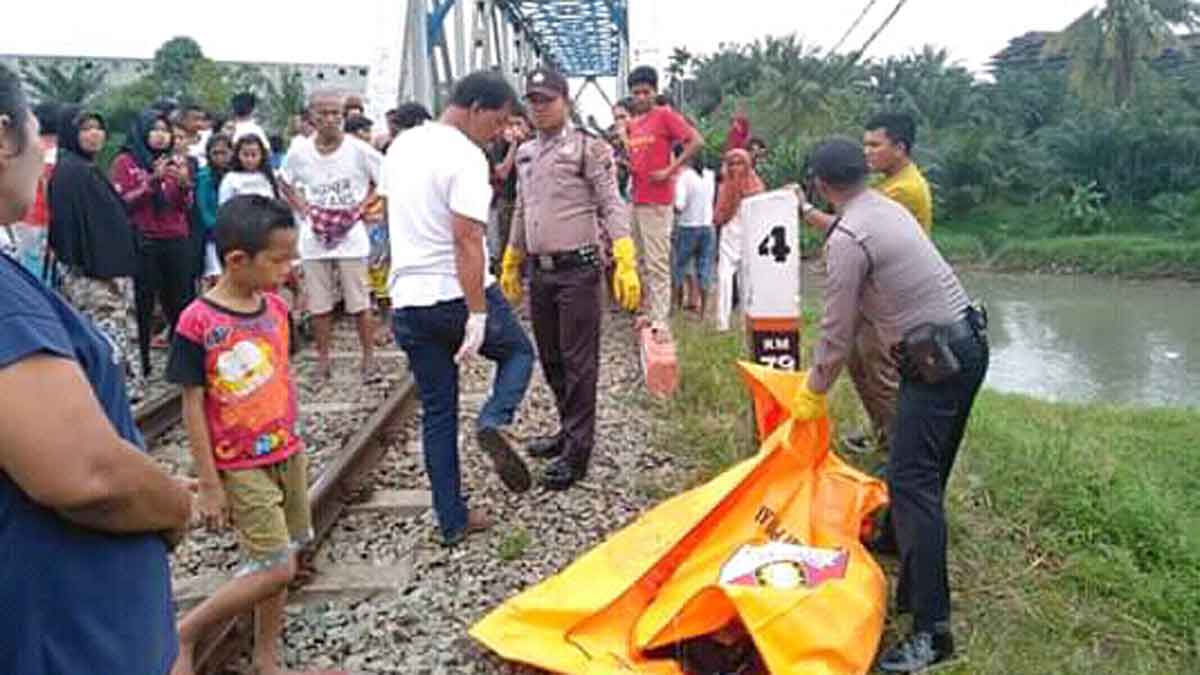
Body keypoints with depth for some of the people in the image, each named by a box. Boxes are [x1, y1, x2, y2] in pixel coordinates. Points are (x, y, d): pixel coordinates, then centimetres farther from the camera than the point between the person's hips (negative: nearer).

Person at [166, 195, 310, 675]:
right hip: (241, 467, -6)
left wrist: (294, 447, 15)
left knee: (277, 562, 13)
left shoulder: (276, 307, 0)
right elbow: (192, 408, -14)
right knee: (276, 568, -7)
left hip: (287, 455, 6)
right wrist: (209, 485, -12)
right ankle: (183, 634, 13)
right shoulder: (198, 323, -18)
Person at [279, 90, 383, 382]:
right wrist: (303, 209, 2)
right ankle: (323, 357, 21)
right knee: (319, 302, 9)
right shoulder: (299, 153, -1)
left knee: (359, 302, 2)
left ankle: (369, 358, 13)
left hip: (351, 236, -2)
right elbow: (285, 183, 16)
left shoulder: (359, 150, -8)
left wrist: (361, 207, -6)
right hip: (314, 237, 2)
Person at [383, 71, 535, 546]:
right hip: (460, 295, -6)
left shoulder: (402, 145, 12)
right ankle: (494, 421, -8)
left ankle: (453, 521, 17)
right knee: (518, 351, 21)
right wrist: (478, 316, -24)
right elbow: (467, 240, -23)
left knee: (437, 413, 13)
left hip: (409, 301, 7)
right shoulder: (465, 157, -14)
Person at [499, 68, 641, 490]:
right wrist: (510, 266, 24)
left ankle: (576, 452, 3)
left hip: (578, 270, -7)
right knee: (551, 360, 14)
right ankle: (570, 431, 29)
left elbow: (612, 207, -10)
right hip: (540, 272, 7)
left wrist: (626, 265, -19)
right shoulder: (525, 154, 15)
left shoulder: (588, 148, -5)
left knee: (579, 363, -3)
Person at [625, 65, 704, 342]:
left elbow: (697, 141, -15)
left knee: (657, 262, -10)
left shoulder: (665, 115, -6)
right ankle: (650, 311, 24)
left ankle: (660, 321, -10)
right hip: (636, 199, 8)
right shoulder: (633, 124, 15)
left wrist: (670, 170, -17)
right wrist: (625, 164, 5)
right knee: (643, 261, 14)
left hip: (657, 201, -8)